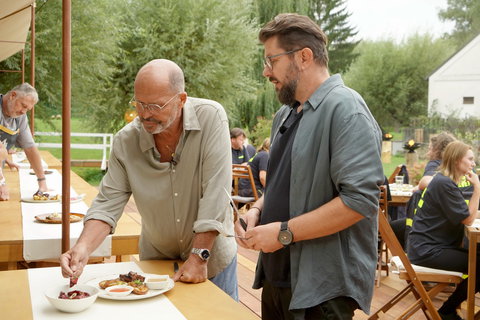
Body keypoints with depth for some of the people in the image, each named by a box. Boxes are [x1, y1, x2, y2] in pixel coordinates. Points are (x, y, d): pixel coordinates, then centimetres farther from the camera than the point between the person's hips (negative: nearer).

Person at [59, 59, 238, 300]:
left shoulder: (211, 117, -22)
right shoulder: (125, 141, -14)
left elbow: (215, 193, -24)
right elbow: (108, 204, -12)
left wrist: (199, 257, -24)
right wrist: (83, 248, -29)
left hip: (212, 260, -1)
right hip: (156, 260, 2)